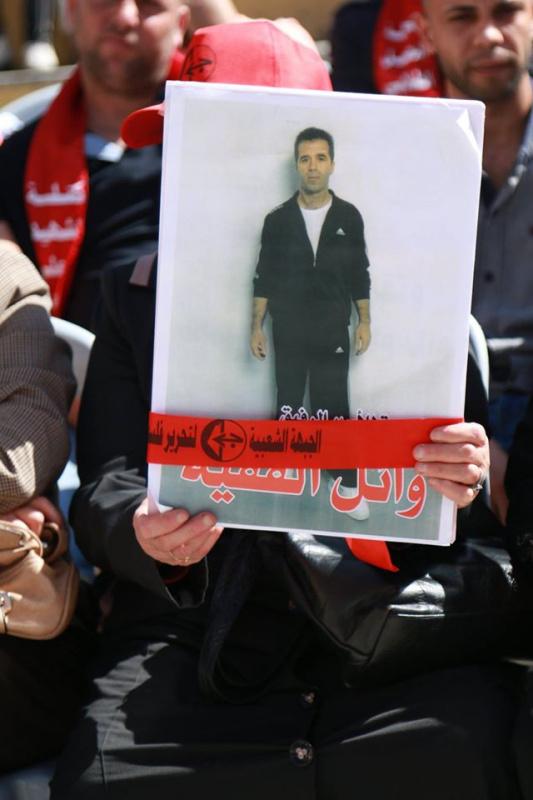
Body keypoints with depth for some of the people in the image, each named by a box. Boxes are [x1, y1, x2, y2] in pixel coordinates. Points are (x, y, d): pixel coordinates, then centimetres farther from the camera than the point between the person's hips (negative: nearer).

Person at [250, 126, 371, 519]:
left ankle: (348, 484, 3)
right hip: (288, 330, 1)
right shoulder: (278, 219, -1)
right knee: (288, 405, 10)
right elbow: (265, 277, 2)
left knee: (335, 406, -3)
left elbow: (359, 274, 5)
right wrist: (257, 326, 0)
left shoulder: (349, 217, -1)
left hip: (332, 331, -1)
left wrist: (364, 321, 2)